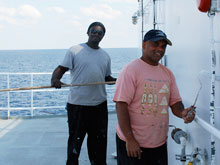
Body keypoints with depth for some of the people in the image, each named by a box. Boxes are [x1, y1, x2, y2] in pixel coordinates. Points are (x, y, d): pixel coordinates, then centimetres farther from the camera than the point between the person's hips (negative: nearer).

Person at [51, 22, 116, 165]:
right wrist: (55, 79, -30)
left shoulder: (105, 56, 12)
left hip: (100, 104, 5)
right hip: (77, 104, -5)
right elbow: (61, 68, -9)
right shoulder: (75, 51, -4)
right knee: (75, 139, 3)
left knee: (99, 139, 15)